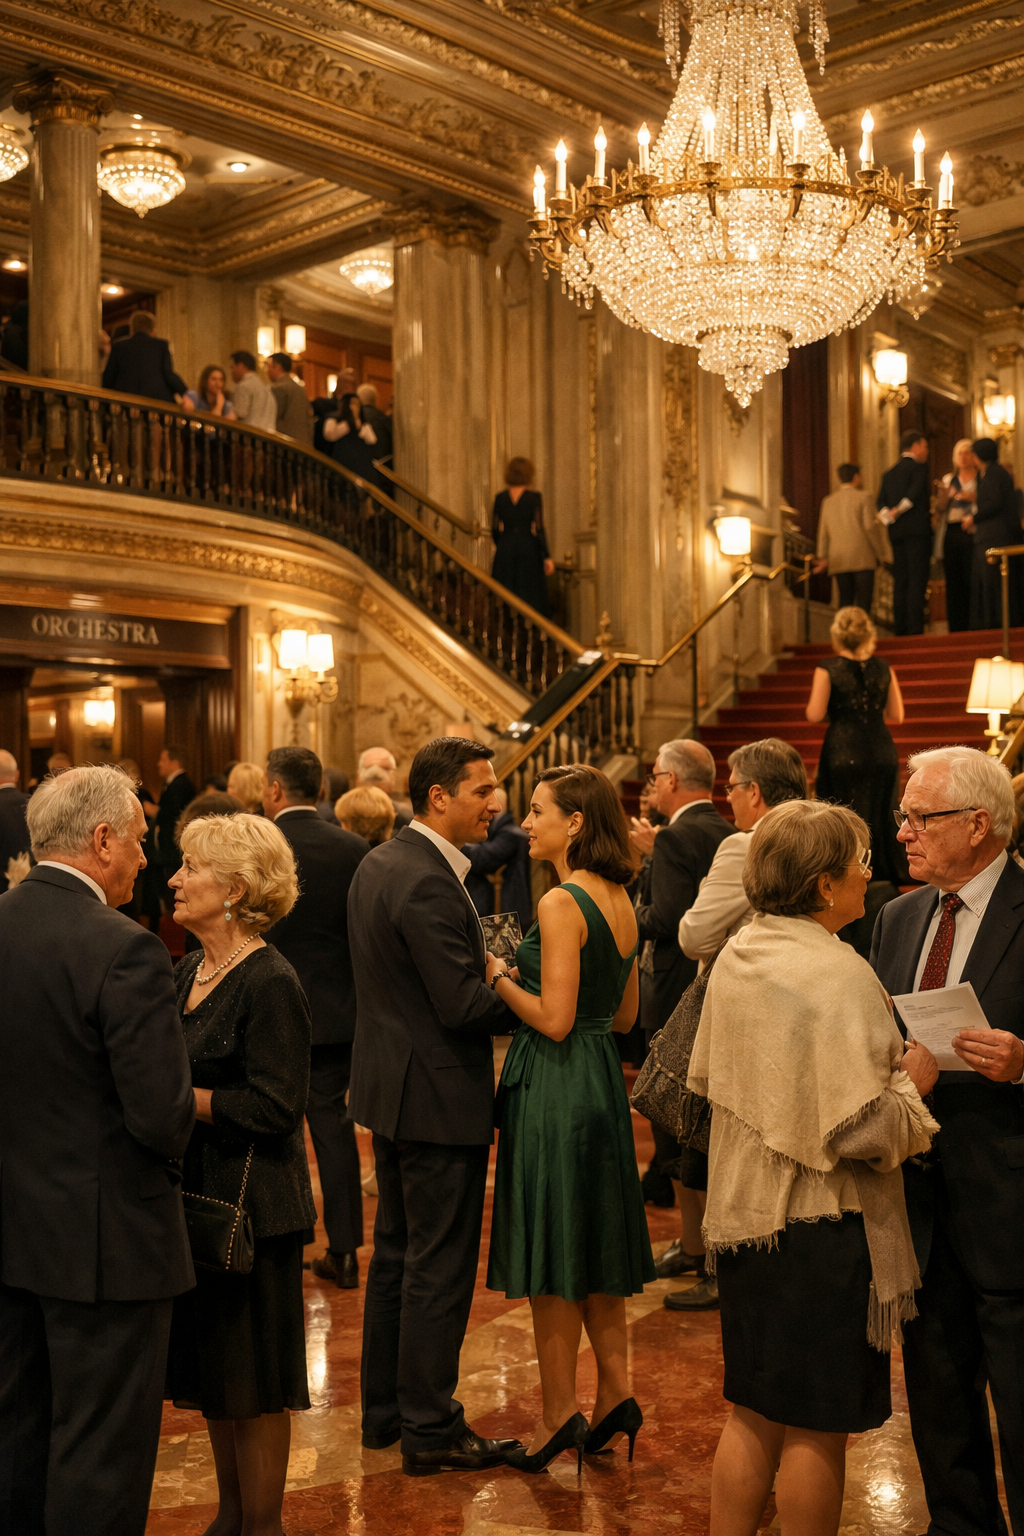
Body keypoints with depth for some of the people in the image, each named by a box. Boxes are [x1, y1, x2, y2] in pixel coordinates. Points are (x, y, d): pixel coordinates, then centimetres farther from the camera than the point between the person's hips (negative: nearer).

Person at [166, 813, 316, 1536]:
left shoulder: (271, 983, -17)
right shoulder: (187, 972, 8)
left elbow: (275, 1106, -21)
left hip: (249, 1204, -8)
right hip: (196, 1197, 8)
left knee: (254, 1382, 5)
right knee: (211, 1373, 18)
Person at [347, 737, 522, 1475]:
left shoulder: (379, 863, 7)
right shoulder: (428, 883, -24)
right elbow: (464, 1006, -25)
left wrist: (485, 969, 5)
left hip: (392, 1087, 10)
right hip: (438, 1096, -10)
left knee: (396, 1254, 19)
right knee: (439, 1267, 3)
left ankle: (385, 1410, 32)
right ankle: (430, 1429, 15)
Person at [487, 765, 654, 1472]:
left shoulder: (562, 904, -18)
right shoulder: (620, 900, 8)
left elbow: (554, 1018, -22)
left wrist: (500, 978, -7)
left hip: (556, 1086, -9)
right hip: (603, 1080, 9)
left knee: (551, 1256, 4)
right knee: (593, 1243, 18)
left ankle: (560, 1416, 15)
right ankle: (615, 1394, 24)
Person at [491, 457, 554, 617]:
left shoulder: (500, 498, 2)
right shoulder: (533, 497, -7)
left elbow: (494, 530, 5)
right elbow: (539, 529, -11)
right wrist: (547, 557, -7)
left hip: (505, 550, 3)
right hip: (529, 550, -3)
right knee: (531, 596, 3)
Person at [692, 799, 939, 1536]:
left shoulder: (736, 956, 4)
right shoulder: (840, 976, -21)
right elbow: (859, 1130, -25)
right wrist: (912, 1082, -8)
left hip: (745, 1216, 8)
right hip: (820, 1226, -8)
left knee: (754, 1414, 20)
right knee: (817, 1429, 8)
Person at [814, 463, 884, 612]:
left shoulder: (828, 501, 13)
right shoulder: (863, 497, -1)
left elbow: (823, 531, 12)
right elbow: (869, 526, -7)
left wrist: (823, 558, 15)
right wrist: (877, 553, 1)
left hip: (838, 560, 4)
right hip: (862, 557, -4)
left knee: (845, 600, 8)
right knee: (863, 600, -5)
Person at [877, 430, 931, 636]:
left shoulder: (889, 473, 18)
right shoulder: (918, 467, -4)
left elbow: (881, 502, 8)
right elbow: (915, 493, -18)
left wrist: (888, 517, -1)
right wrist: (900, 510, -8)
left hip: (896, 533, 7)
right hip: (917, 529, -7)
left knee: (900, 582, 8)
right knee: (917, 581, -9)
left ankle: (900, 628, 6)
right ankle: (915, 628, -14)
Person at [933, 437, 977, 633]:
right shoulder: (948, 480, 17)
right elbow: (940, 511, 14)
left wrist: (975, 498, -16)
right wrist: (944, 497, -5)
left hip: (972, 531, -4)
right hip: (952, 533, 4)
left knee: (972, 580, -11)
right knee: (953, 580, 1)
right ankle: (955, 627, 4)